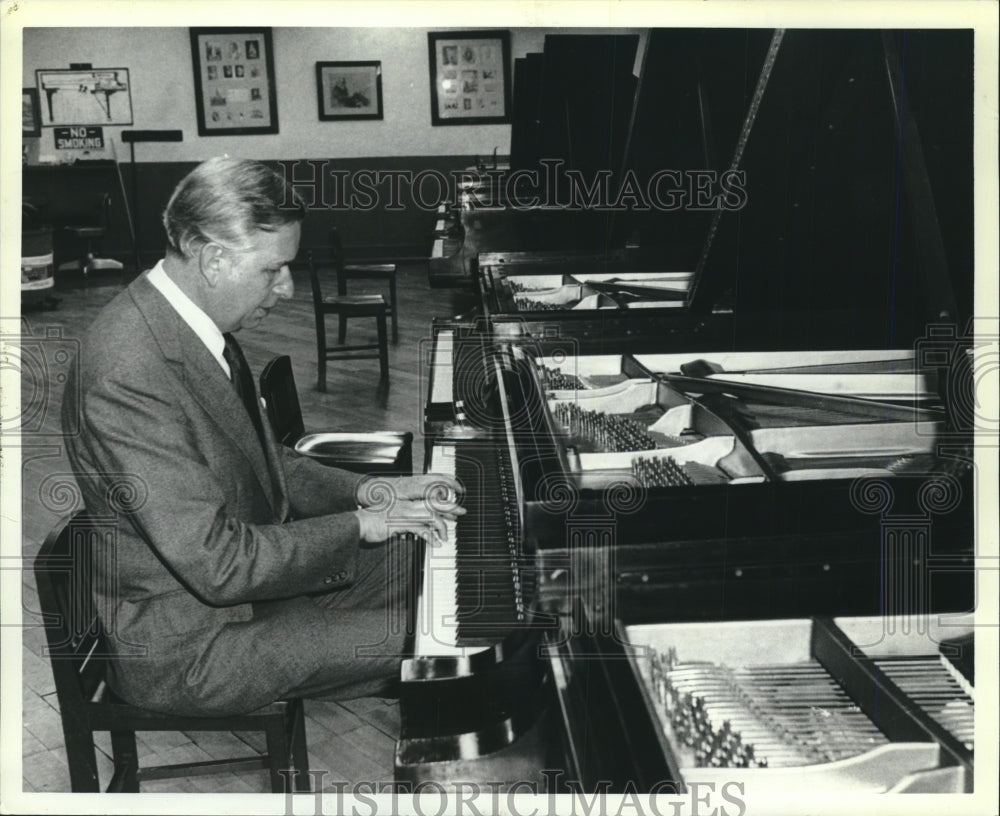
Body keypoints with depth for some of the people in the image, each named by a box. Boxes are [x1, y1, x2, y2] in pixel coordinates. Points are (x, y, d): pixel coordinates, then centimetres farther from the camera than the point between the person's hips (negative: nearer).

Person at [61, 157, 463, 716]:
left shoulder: (196, 327, 1)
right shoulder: (129, 376, -31)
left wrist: (366, 492, -1)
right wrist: (361, 525, -20)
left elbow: (263, 461, 13)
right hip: (185, 649, -10)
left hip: (248, 569, 10)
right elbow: (219, 564, -30)